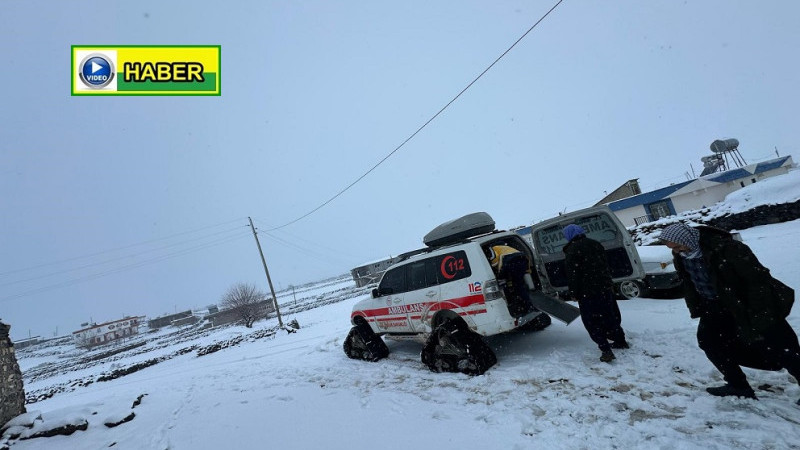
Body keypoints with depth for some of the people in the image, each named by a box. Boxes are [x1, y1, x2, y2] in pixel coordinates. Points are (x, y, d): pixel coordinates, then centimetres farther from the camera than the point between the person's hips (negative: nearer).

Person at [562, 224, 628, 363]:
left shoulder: (572, 251, -13)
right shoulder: (595, 244, 10)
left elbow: (572, 275, -15)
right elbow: (606, 266, 18)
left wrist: (575, 294, -6)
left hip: (587, 292, -7)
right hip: (606, 287, 8)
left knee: (592, 321, 0)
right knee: (610, 316, 21)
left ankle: (606, 349, -6)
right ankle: (620, 341, 33)